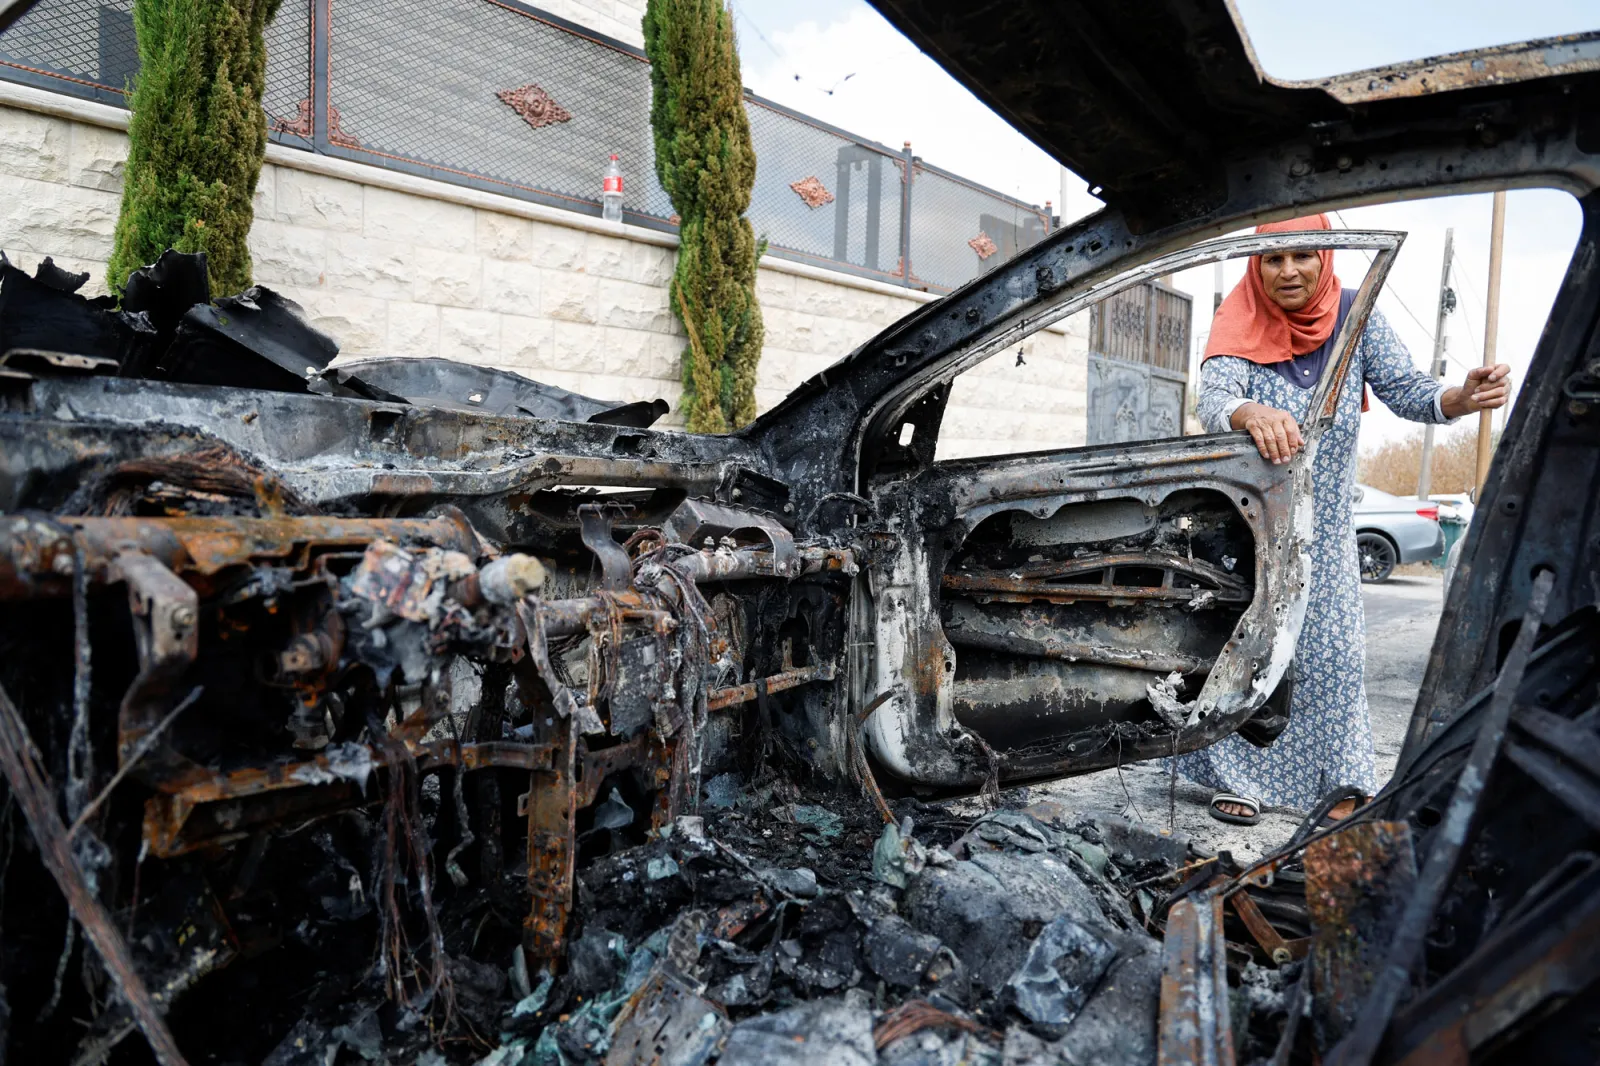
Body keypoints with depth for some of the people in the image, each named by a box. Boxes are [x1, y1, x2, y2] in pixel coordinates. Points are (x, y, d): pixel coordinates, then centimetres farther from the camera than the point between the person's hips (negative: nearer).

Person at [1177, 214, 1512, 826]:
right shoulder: (1242, 326, -11)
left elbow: (1404, 390, -10)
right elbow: (1212, 400, -27)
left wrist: (1460, 398, -33)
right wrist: (1251, 413, -50)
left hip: (1325, 522, 3)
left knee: (1332, 648, 5)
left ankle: (1338, 781, 18)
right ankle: (1238, 777, 14)